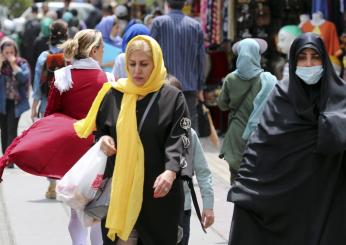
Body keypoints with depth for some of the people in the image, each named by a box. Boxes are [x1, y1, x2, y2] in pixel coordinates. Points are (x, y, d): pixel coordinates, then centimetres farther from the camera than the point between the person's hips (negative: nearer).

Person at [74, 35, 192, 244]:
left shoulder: (173, 98, -1)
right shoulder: (114, 94, 8)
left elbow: (179, 140, -9)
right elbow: (99, 129, 20)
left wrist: (171, 172, -27)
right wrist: (103, 139, -4)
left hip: (158, 192, -2)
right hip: (120, 188, 2)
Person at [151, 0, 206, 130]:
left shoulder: (158, 23, -2)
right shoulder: (196, 26, 5)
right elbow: (201, 58, 7)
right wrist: (200, 87, 14)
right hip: (190, 86, 2)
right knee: (190, 125, 5)